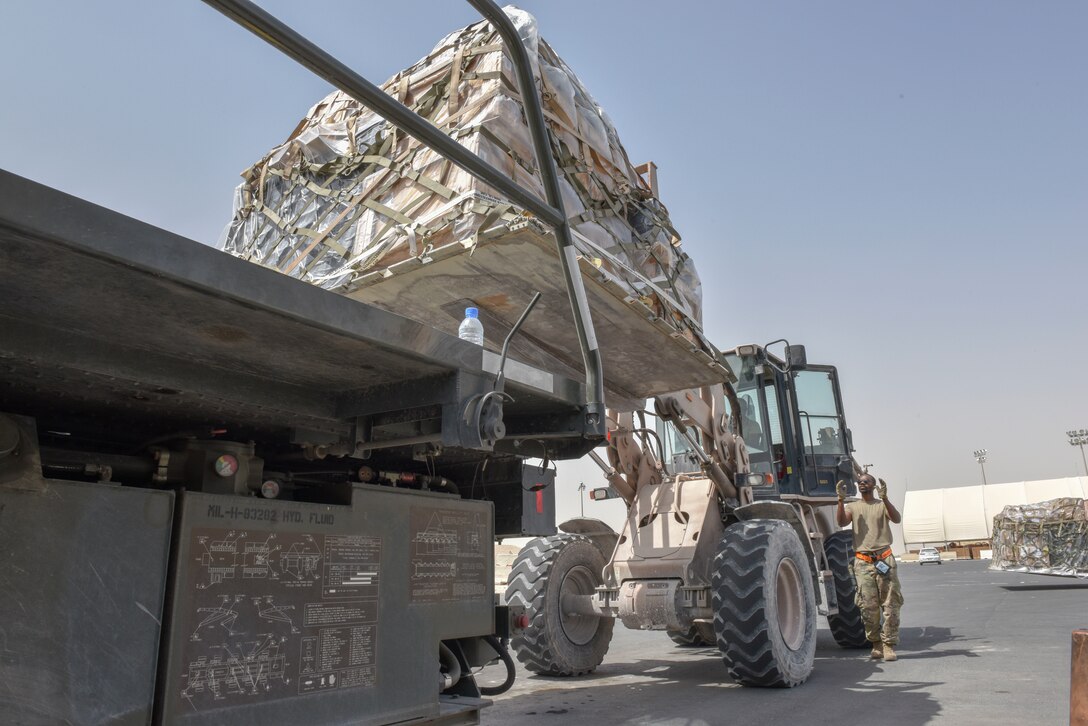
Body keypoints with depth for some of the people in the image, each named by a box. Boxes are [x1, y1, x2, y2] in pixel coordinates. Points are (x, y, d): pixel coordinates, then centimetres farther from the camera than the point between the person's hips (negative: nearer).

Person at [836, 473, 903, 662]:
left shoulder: (882, 505, 7)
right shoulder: (852, 507, 11)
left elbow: (896, 519, -13)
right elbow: (841, 522, -7)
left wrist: (884, 498, -27)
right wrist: (841, 499, -18)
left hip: (884, 559, -1)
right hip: (863, 562, 1)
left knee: (890, 604, -2)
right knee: (868, 607, 1)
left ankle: (889, 646, 6)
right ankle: (876, 645, 13)